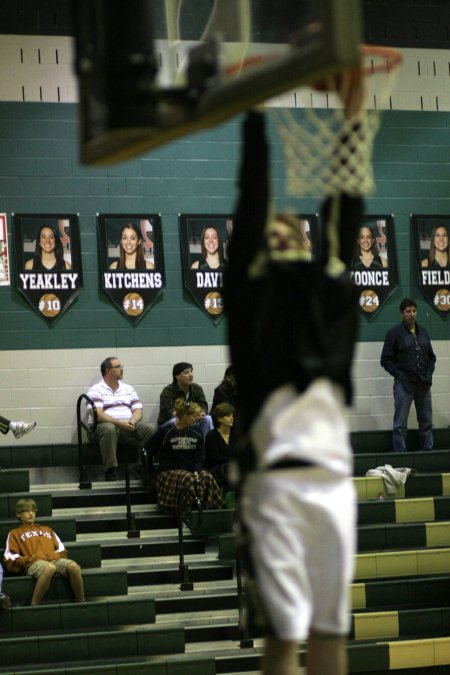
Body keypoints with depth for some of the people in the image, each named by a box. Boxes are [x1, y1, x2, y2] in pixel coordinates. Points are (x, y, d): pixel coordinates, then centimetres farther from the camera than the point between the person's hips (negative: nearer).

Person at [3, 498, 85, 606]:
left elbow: (61, 549, 27)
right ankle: (33, 605, -38)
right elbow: (10, 558, 10)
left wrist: (57, 556, 4)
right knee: (49, 568, -42)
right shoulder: (15, 534, 25)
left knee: (73, 566, -33)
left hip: (55, 560, 4)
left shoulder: (47, 529, 36)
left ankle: (81, 603, -26)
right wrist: (28, 559, -6)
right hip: (34, 564, -4)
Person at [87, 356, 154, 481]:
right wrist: (119, 422, -22)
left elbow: (138, 411, 13)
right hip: (104, 425, -4)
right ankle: (111, 471, -38)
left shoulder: (128, 389, 20)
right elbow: (98, 414, -11)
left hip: (129, 426, 4)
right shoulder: (96, 390, 3)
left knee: (149, 429, -23)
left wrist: (132, 421, -11)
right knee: (109, 429, -40)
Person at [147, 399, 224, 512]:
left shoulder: (196, 433, 10)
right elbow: (149, 451, 1)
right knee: (188, 479, -37)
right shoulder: (165, 432, -2)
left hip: (191, 471, 4)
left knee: (207, 477, -29)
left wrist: (197, 471, -9)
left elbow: (200, 458, 9)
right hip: (168, 472, -4)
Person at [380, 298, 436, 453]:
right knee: (400, 424, -3)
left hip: (423, 383, 5)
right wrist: (399, 375, -12)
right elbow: (386, 360, -3)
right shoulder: (394, 334, -3)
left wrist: (429, 374, 3)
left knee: (426, 422, 8)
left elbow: (431, 357, 18)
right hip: (404, 384, -5)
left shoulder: (423, 332, 11)